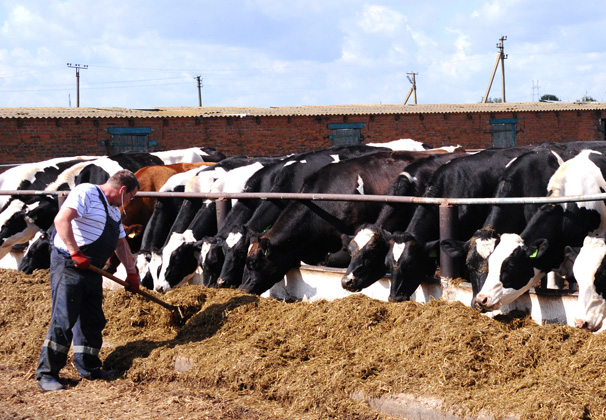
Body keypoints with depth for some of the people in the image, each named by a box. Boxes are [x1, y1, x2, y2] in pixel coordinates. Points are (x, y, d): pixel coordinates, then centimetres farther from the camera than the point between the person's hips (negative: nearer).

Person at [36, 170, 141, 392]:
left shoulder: (114, 211, 20)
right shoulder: (86, 193, -10)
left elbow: (121, 243, 30)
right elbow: (62, 219, -23)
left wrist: (131, 272, 29)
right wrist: (75, 253, -26)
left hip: (91, 270, 9)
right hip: (68, 265, -9)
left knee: (92, 320, 12)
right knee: (63, 320, -10)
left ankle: (89, 368, 25)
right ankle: (47, 374, -6)